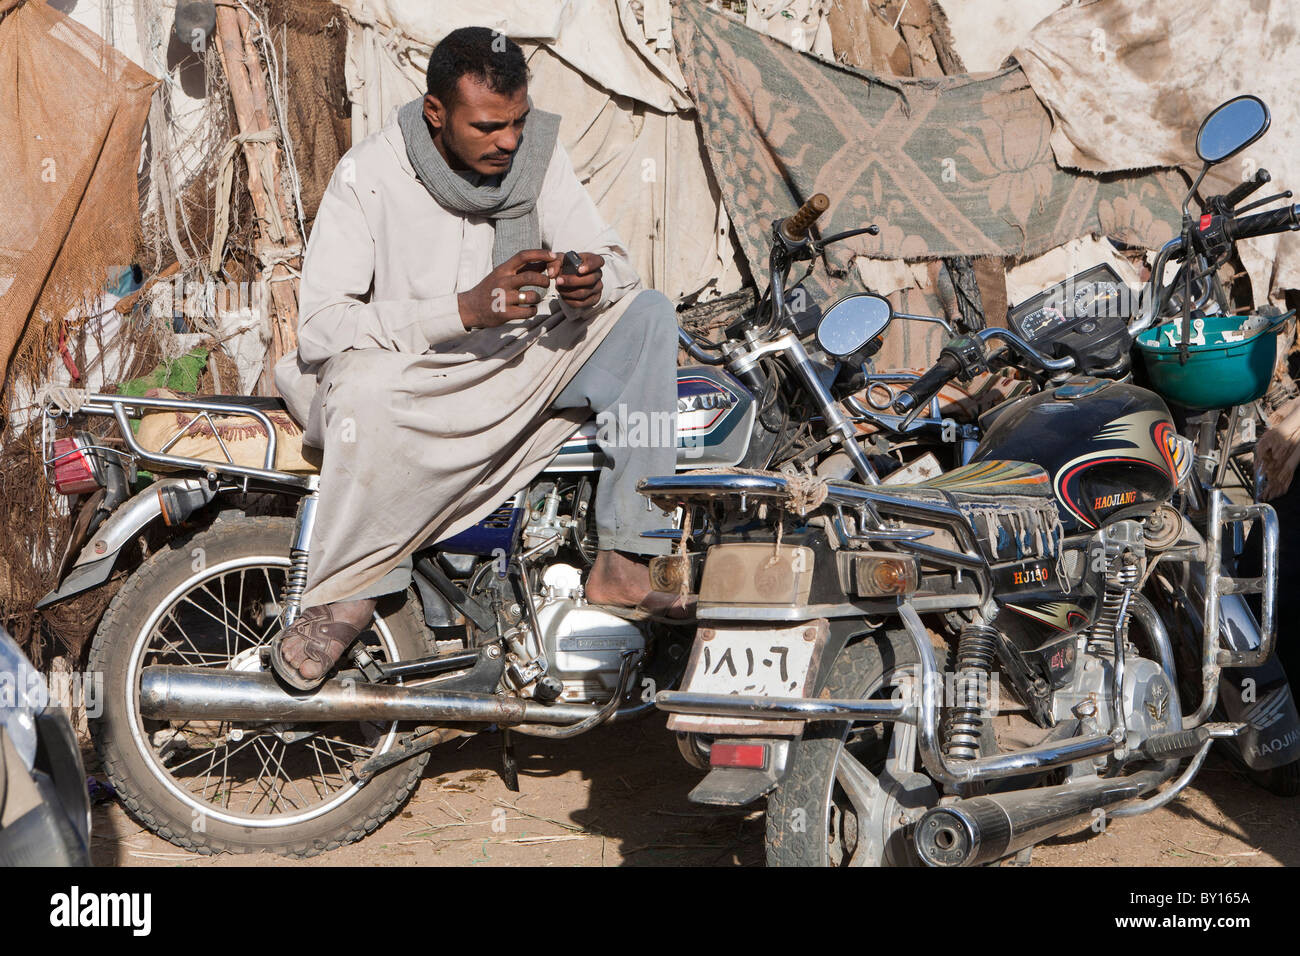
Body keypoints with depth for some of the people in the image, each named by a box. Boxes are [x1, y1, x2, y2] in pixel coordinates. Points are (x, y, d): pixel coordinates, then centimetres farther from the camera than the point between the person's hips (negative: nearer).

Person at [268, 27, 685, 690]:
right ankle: (349, 589, -18)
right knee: (365, 387, -40)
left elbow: (609, 256, 3)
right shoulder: (369, 174, -15)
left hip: (517, 370, 5)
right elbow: (318, 323, -22)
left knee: (646, 314, -12)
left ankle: (626, 560, -19)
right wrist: (465, 309, -33)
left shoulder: (536, 151, -1)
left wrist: (593, 281, -25)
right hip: (410, 375, -5)